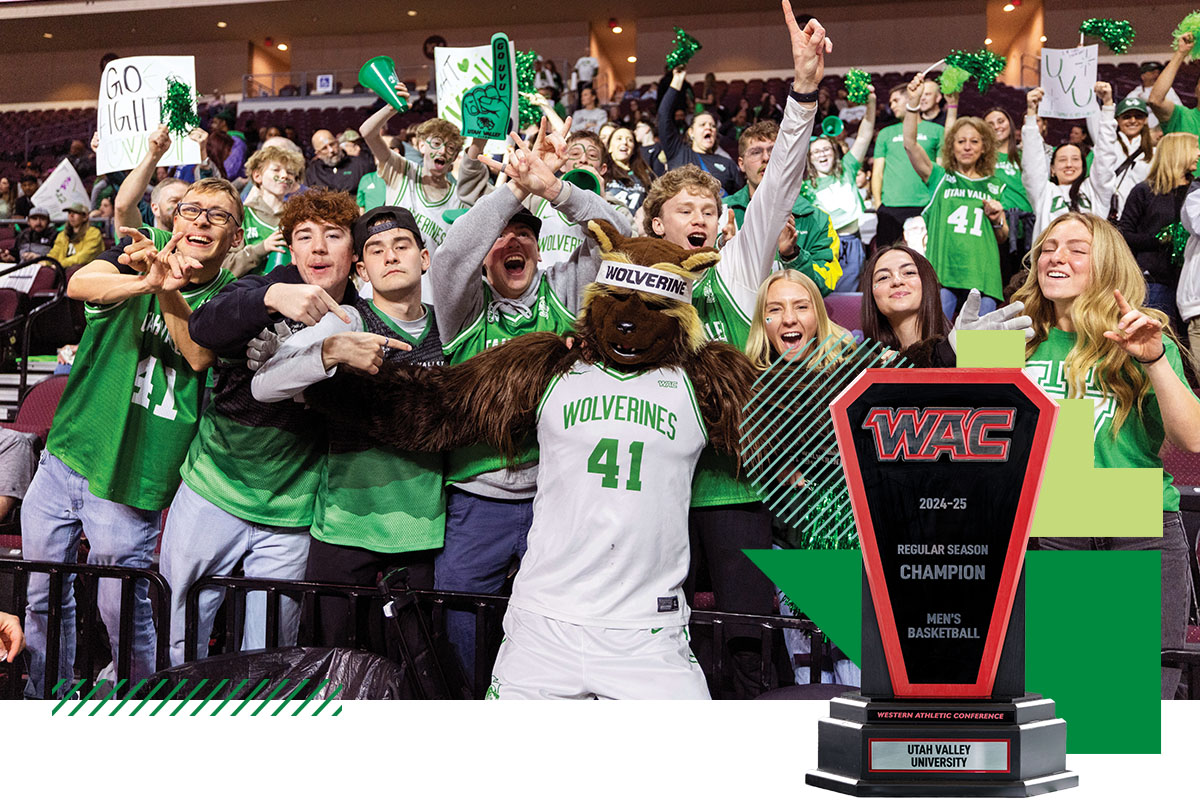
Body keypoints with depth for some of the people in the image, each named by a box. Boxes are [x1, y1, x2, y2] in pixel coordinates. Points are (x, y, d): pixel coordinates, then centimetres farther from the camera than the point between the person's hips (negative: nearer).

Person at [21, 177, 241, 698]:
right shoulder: (144, 252, 2)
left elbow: (198, 355, -20)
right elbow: (79, 284, -18)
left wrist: (167, 289, -38)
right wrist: (146, 283, -39)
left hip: (129, 483, -3)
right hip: (64, 456, 3)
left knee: (122, 611, 2)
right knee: (44, 597, 14)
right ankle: (45, 702, 33)